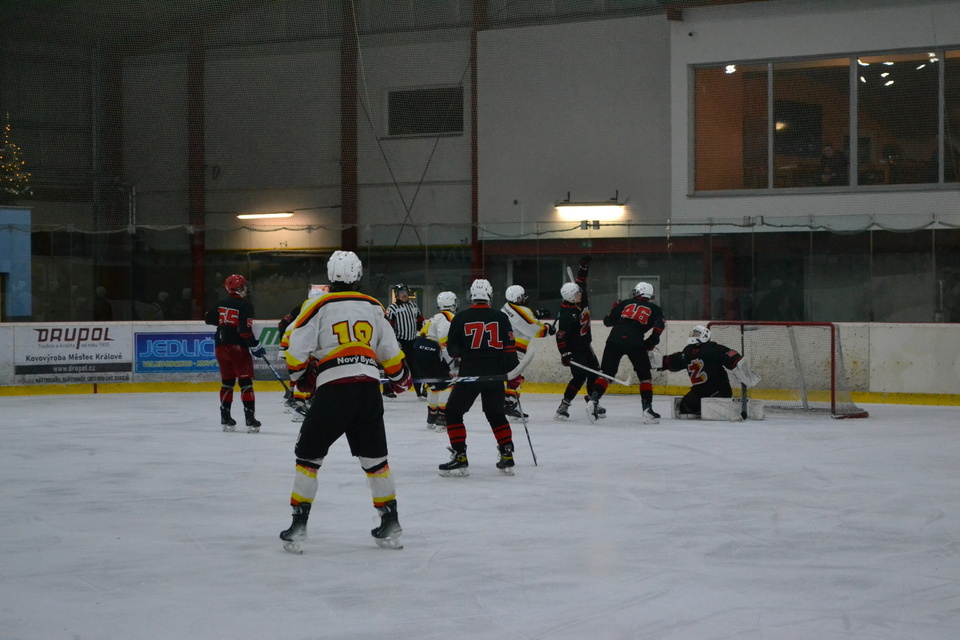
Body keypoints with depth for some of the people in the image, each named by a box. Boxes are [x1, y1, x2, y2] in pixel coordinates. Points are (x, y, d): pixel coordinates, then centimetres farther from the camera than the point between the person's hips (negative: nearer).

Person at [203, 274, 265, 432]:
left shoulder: (221, 304, 7)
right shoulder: (245, 305, -12)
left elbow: (208, 318, 18)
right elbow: (245, 330, -20)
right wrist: (255, 346, -11)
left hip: (221, 347, 6)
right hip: (238, 348, -6)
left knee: (227, 382, 15)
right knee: (246, 383, -3)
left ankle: (225, 418, 16)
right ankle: (250, 419, -9)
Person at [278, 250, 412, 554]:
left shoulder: (319, 307, -1)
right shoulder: (373, 307, 11)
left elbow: (296, 350, -1)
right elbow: (391, 352, 17)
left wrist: (298, 375, 19)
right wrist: (400, 377, 35)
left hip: (333, 391, -4)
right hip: (369, 388, 4)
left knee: (309, 454, 7)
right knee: (374, 457, 16)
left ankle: (298, 526, 3)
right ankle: (391, 524, 17)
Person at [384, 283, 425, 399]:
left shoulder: (413, 306, 13)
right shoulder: (392, 308, -7)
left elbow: (420, 322, 21)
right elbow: (388, 327, -12)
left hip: (413, 341, 6)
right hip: (399, 342, -6)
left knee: (416, 366, 8)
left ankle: (420, 390, 12)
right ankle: (387, 390, 4)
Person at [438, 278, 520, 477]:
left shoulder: (461, 318, -2)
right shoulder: (501, 318, 2)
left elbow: (452, 350, 1)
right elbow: (509, 348, 1)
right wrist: (514, 375, 8)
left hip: (469, 374, -3)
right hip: (495, 375, 3)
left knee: (454, 412, 7)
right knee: (496, 415, 19)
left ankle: (459, 458, -3)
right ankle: (507, 457, 14)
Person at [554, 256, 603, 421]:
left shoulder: (580, 301, -4)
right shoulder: (567, 314, -27)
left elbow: (580, 282, 10)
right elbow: (561, 336, -27)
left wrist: (584, 267, 0)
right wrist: (564, 354, -31)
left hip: (586, 345, 9)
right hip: (574, 350, -9)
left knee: (595, 373, 12)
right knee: (580, 376, -15)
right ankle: (563, 406, -12)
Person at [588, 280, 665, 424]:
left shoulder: (624, 303, 20)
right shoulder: (654, 309, 18)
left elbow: (608, 321, 18)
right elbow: (659, 326, -2)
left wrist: (615, 309, 36)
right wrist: (650, 343, 8)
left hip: (614, 340, 2)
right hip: (635, 343, -2)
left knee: (607, 374, 11)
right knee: (645, 376, 13)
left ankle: (593, 400, -7)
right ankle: (647, 409, 4)